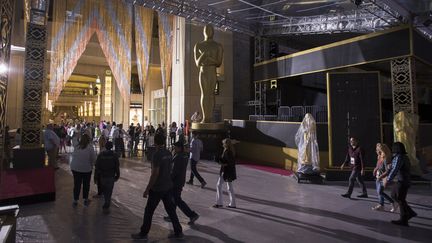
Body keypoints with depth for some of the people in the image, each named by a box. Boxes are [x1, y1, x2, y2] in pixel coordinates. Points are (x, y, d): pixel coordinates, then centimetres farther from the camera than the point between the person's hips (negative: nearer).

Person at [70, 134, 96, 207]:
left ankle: (75, 201, 20)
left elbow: (73, 156, 2)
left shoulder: (77, 146, -4)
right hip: (86, 169, -3)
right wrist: (91, 165, 6)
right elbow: (93, 158, -12)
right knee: (86, 184, 14)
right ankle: (86, 200, 25)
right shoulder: (90, 147, -15)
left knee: (77, 184, 13)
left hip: (75, 168, 3)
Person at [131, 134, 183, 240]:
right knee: (170, 209, 14)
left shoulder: (157, 155, -21)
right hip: (168, 186, 7)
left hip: (157, 188, -7)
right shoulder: (169, 153, 3)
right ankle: (178, 232, 20)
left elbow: (155, 174, -22)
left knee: (149, 211, 10)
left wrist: (147, 189, -16)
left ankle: (143, 233, 24)